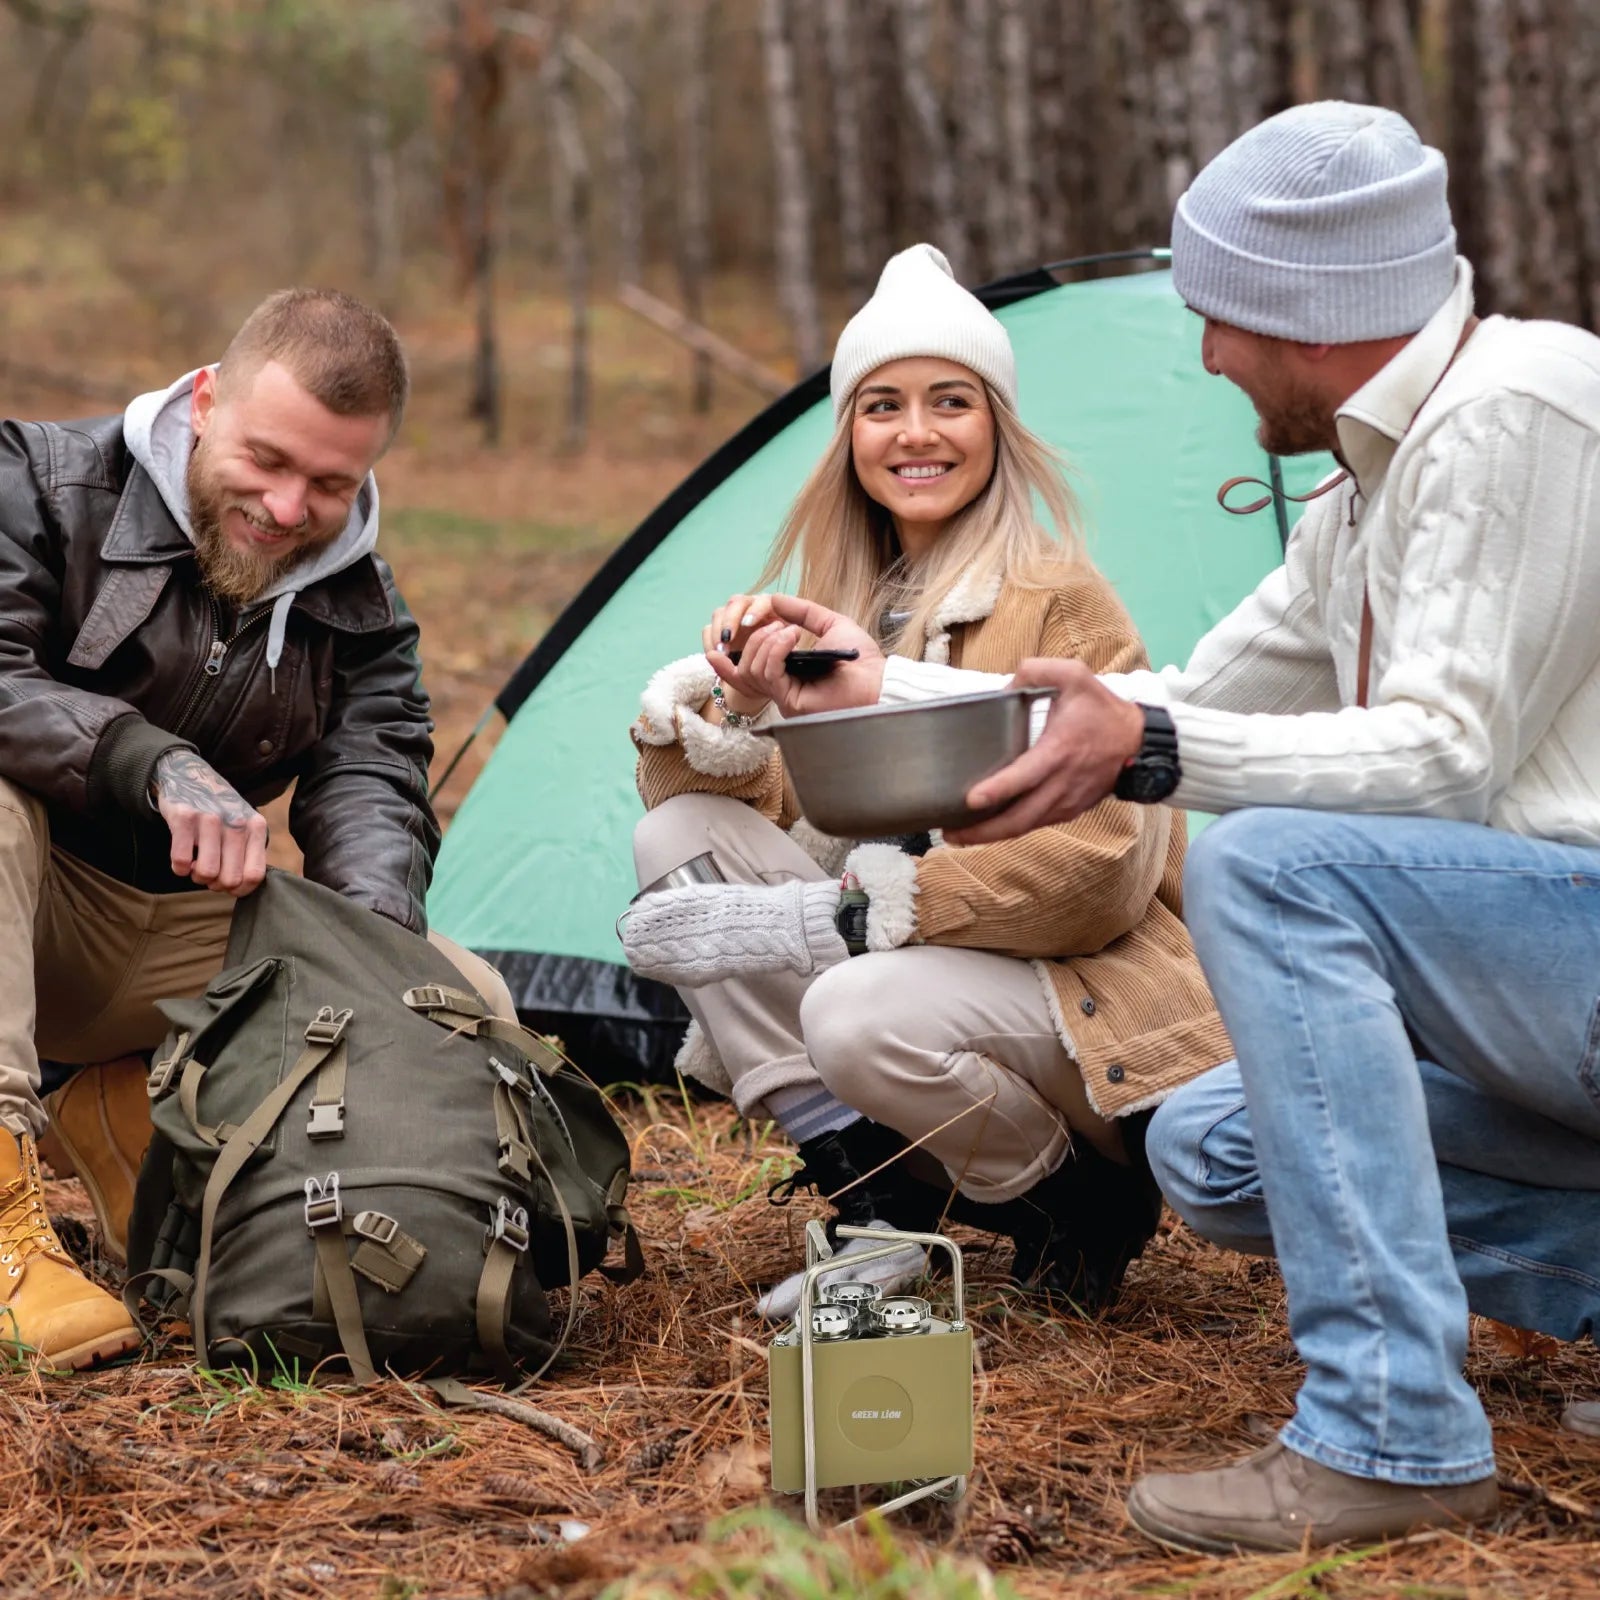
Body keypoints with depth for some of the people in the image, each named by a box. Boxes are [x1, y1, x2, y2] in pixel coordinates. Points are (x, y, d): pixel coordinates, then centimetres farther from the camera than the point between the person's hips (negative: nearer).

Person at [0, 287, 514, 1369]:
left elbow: (373, 782, -14)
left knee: (468, 1001, -12)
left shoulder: (361, 611, 0)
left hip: (176, 935, 4)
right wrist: (161, 764, -39)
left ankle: (133, 1115, -2)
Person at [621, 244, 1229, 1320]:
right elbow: (780, 806, 8)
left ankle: (1076, 1207, -5)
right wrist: (741, 707, -17)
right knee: (681, 833, -11)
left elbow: (1100, 864, -20)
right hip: (914, 949, 7)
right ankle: (867, 1189, -9)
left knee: (863, 1016, -37)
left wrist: (834, 915, -25)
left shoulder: (1059, 601, -13)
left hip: (1091, 987, -7)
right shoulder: (849, 603, 9)